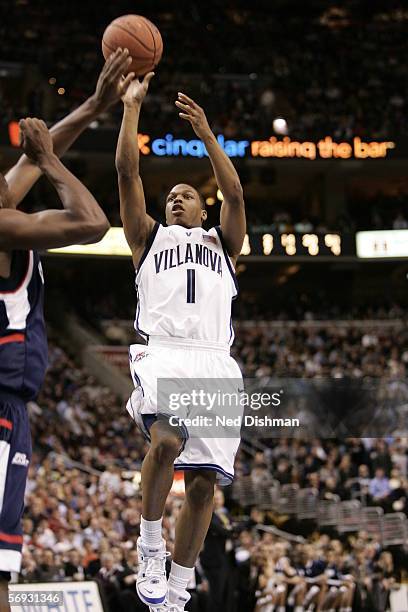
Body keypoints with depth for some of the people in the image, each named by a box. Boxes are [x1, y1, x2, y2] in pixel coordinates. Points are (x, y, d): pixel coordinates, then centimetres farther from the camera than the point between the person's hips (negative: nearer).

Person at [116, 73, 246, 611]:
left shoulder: (222, 243, 27)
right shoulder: (150, 237, 25)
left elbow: (234, 193, 8)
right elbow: (127, 172, 14)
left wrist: (206, 134, 1)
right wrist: (132, 106, 11)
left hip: (215, 363, 2)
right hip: (163, 354, -2)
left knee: (203, 482, -4)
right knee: (167, 441, -32)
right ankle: (149, 546, -11)